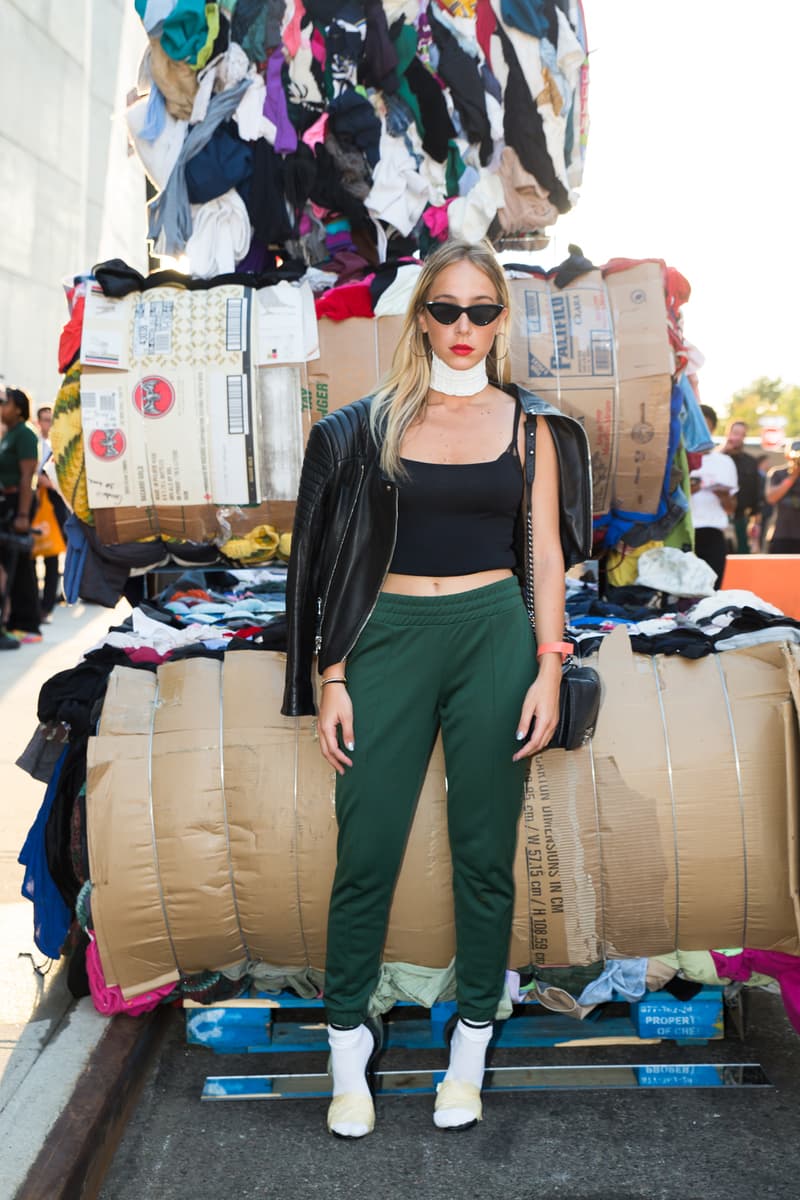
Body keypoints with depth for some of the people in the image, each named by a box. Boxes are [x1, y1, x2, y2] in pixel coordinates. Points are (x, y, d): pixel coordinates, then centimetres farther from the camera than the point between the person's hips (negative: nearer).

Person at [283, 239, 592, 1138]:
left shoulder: (528, 424, 8)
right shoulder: (372, 424, 7)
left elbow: (546, 557, 6)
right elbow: (341, 556, 5)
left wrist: (548, 672, -3)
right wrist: (330, 677, 0)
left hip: (494, 634, 1)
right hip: (393, 636, 0)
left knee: (483, 852, 6)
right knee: (366, 850, -1)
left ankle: (470, 1047, 22)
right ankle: (349, 1051, 16)